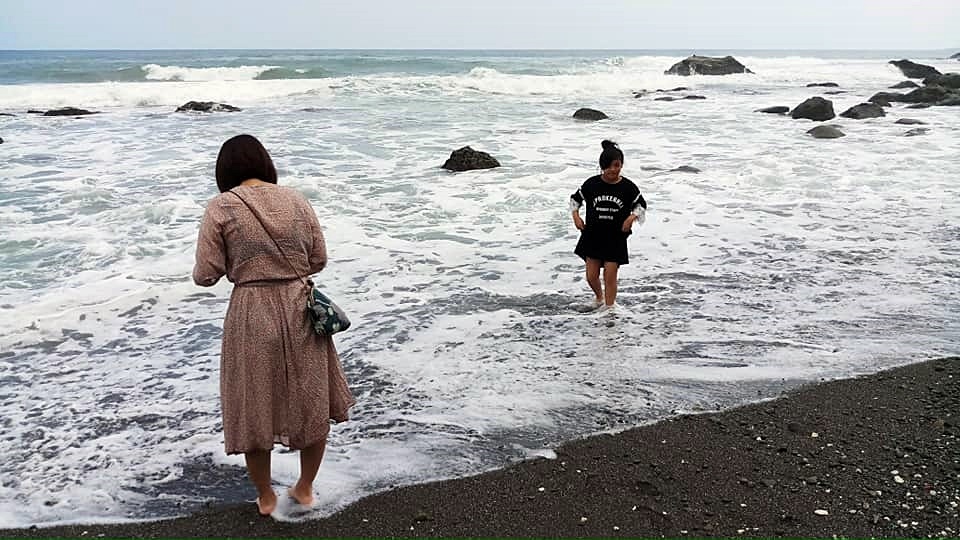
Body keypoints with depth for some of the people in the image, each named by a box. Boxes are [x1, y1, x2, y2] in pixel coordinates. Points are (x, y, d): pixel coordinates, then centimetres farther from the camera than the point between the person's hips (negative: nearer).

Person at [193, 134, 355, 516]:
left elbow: (205, 275, -8)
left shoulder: (221, 207, -7)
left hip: (251, 315, -2)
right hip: (301, 311, 3)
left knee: (254, 408, 15)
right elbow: (318, 260, 6)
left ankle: (265, 497, 32)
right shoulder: (296, 201, 2)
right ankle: (305, 489, 34)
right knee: (313, 402, 19)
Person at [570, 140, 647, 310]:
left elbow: (641, 205, 5)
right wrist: (576, 216, -6)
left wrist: (632, 217, -12)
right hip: (593, 236, 2)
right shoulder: (591, 184, -6)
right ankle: (599, 297, 40)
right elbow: (575, 199, 9)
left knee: (610, 276, -3)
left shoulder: (628, 187, -8)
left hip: (616, 238, -2)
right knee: (591, 276, 9)